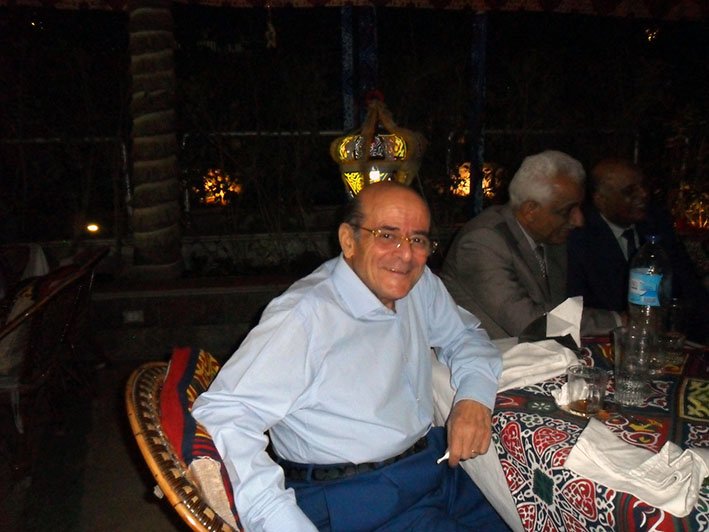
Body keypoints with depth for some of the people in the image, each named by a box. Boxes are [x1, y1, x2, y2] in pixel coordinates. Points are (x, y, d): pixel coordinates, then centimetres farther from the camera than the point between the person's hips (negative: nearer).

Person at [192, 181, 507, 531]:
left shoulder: (421, 284, 3)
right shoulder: (303, 316, -23)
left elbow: (463, 334, 19)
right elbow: (223, 416, -27)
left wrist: (474, 396, -2)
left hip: (441, 465, 8)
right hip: (357, 499, -7)